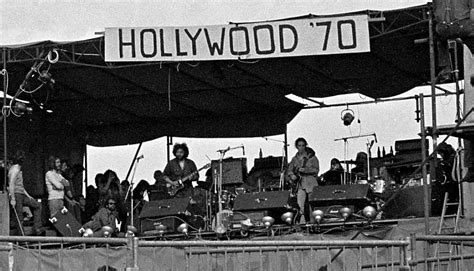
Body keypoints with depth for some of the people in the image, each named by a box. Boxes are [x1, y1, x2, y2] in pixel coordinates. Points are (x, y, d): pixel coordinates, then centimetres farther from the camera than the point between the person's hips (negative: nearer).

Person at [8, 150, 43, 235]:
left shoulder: (18, 169, 18)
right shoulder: (15, 169, -13)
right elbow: (11, 184, -21)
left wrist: (28, 195, 22)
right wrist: (12, 199, -25)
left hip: (21, 195, 10)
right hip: (16, 195, -10)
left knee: (37, 205, 14)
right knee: (19, 217, -8)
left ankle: (37, 228, 9)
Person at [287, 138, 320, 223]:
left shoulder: (311, 157, 3)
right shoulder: (294, 159, 15)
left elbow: (316, 170, -4)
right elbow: (290, 170, 18)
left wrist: (305, 170, -17)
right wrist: (292, 175, -3)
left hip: (310, 182, -3)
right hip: (300, 184, 3)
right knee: (300, 204, -10)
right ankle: (302, 223, -10)